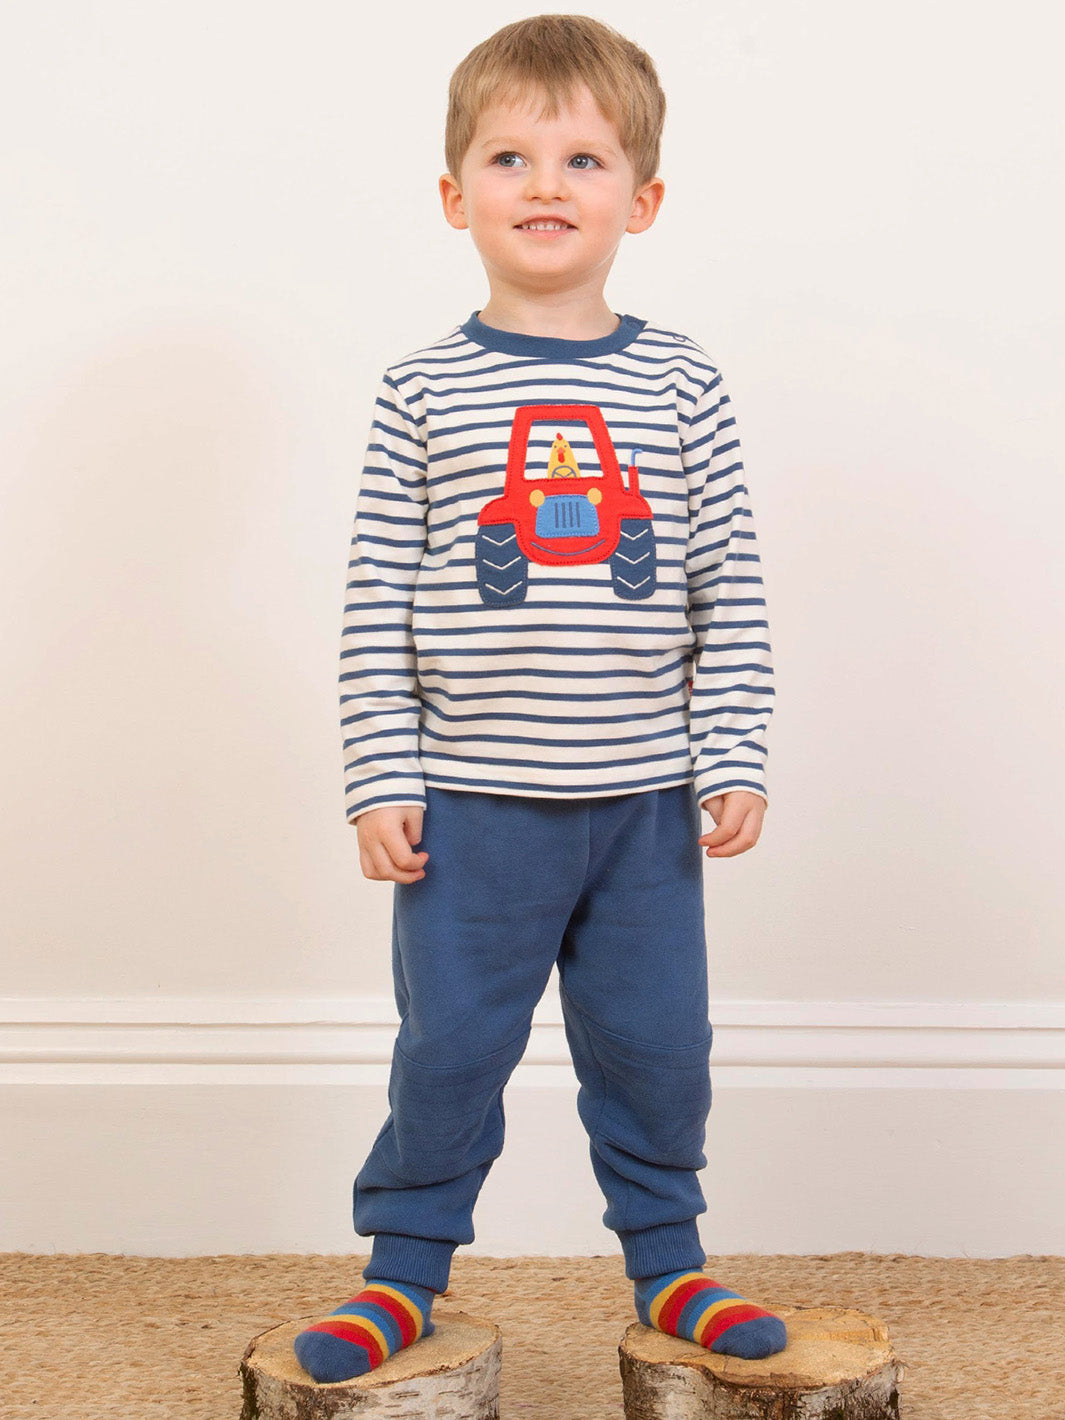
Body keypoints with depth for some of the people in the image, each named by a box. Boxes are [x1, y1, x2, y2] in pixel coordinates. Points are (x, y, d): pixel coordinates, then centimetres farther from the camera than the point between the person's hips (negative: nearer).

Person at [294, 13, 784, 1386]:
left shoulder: (680, 386, 1)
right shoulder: (424, 393, -2)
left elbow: (730, 590, 2)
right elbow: (378, 601, -2)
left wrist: (734, 760, -2)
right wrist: (382, 780, -5)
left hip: (645, 802, 1)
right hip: (472, 801, -1)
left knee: (656, 1045, 12)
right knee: (449, 1046, 8)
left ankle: (668, 1262, 33)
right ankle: (404, 1269, 27)